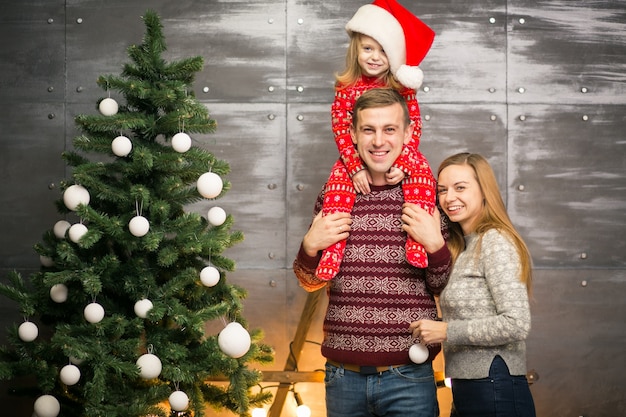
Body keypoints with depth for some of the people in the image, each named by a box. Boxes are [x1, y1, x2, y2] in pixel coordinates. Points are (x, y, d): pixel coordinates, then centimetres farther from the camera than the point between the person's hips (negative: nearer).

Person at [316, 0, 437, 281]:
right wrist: (355, 168, -20)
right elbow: (340, 129, -9)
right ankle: (332, 248, -25)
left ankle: (417, 239, -29)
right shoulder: (347, 87, -5)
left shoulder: (403, 87, -4)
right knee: (339, 180, -26)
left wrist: (403, 165, -21)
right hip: (356, 156, 0)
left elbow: (414, 127, -7)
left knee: (422, 173, -27)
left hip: (399, 154, 0)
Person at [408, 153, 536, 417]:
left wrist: (446, 332, -16)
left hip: (496, 394, -8)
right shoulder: (464, 248, 14)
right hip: (467, 390, 8)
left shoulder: (495, 241, -12)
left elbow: (516, 324, -20)